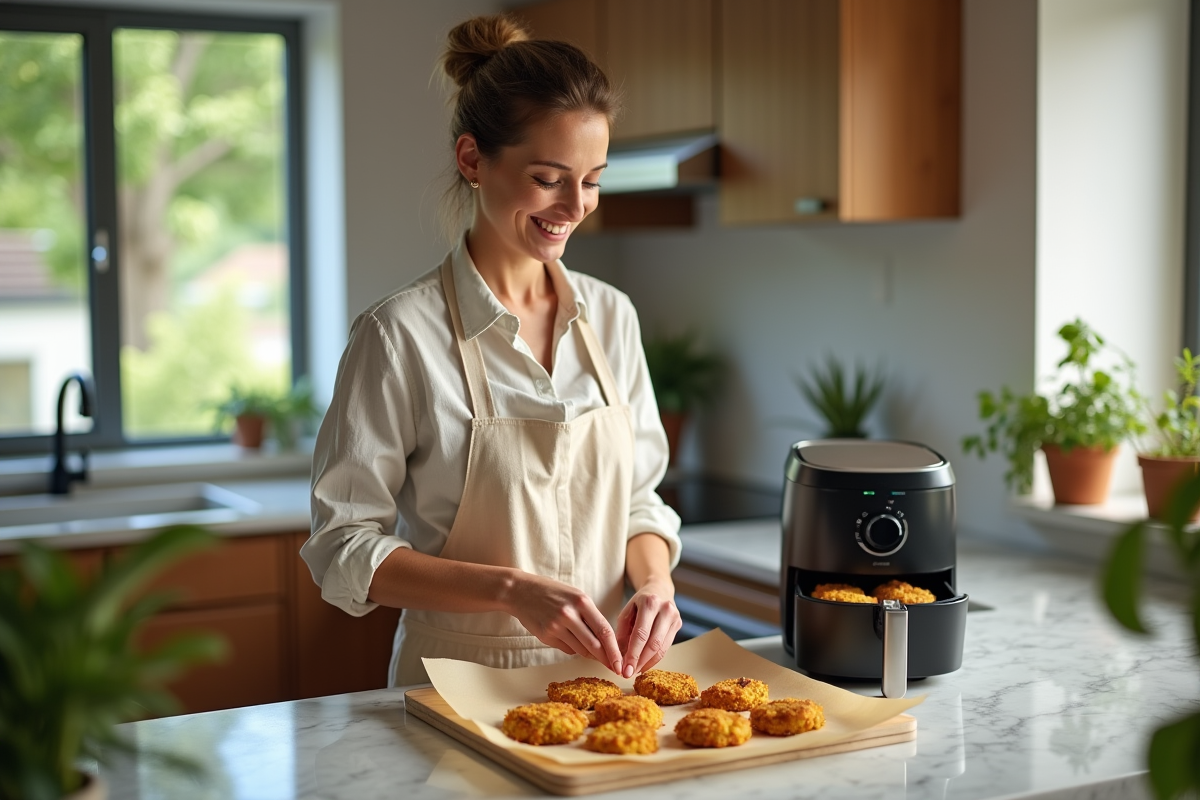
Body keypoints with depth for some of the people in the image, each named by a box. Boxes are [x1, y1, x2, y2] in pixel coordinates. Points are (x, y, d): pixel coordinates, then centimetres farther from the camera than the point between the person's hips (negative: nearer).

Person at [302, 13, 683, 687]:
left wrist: (654, 581, -7)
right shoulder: (403, 332, -10)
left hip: (599, 679, 4)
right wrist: (513, 590, -21)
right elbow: (346, 548, -9)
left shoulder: (611, 316, 7)